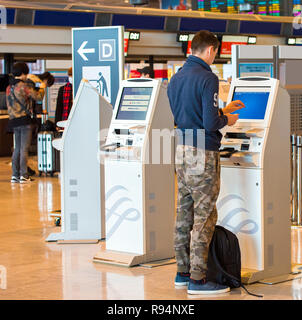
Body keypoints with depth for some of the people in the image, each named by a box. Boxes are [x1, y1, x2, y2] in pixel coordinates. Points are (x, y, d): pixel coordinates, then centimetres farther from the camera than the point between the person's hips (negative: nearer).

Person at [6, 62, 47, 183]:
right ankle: (23, 175, -5)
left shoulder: (9, 88, 10)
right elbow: (38, 97, -8)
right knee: (24, 148, -4)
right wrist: (42, 87, 8)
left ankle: (15, 175, 11)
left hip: (13, 121, 7)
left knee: (17, 148, 12)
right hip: (25, 120, -7)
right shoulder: (24, 86, -11)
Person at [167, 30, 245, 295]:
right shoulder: (207, 78, -15)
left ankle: (183, 272, 21)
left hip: (182, 151, 9)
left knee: (185, 213, 13)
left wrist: (222, 110, 25)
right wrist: (227, 119, 1)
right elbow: (210, 123, -20)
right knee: (204, 216, -3)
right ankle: (197, 279, 0)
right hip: (203, 154, -8)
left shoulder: (176, 79, 12)